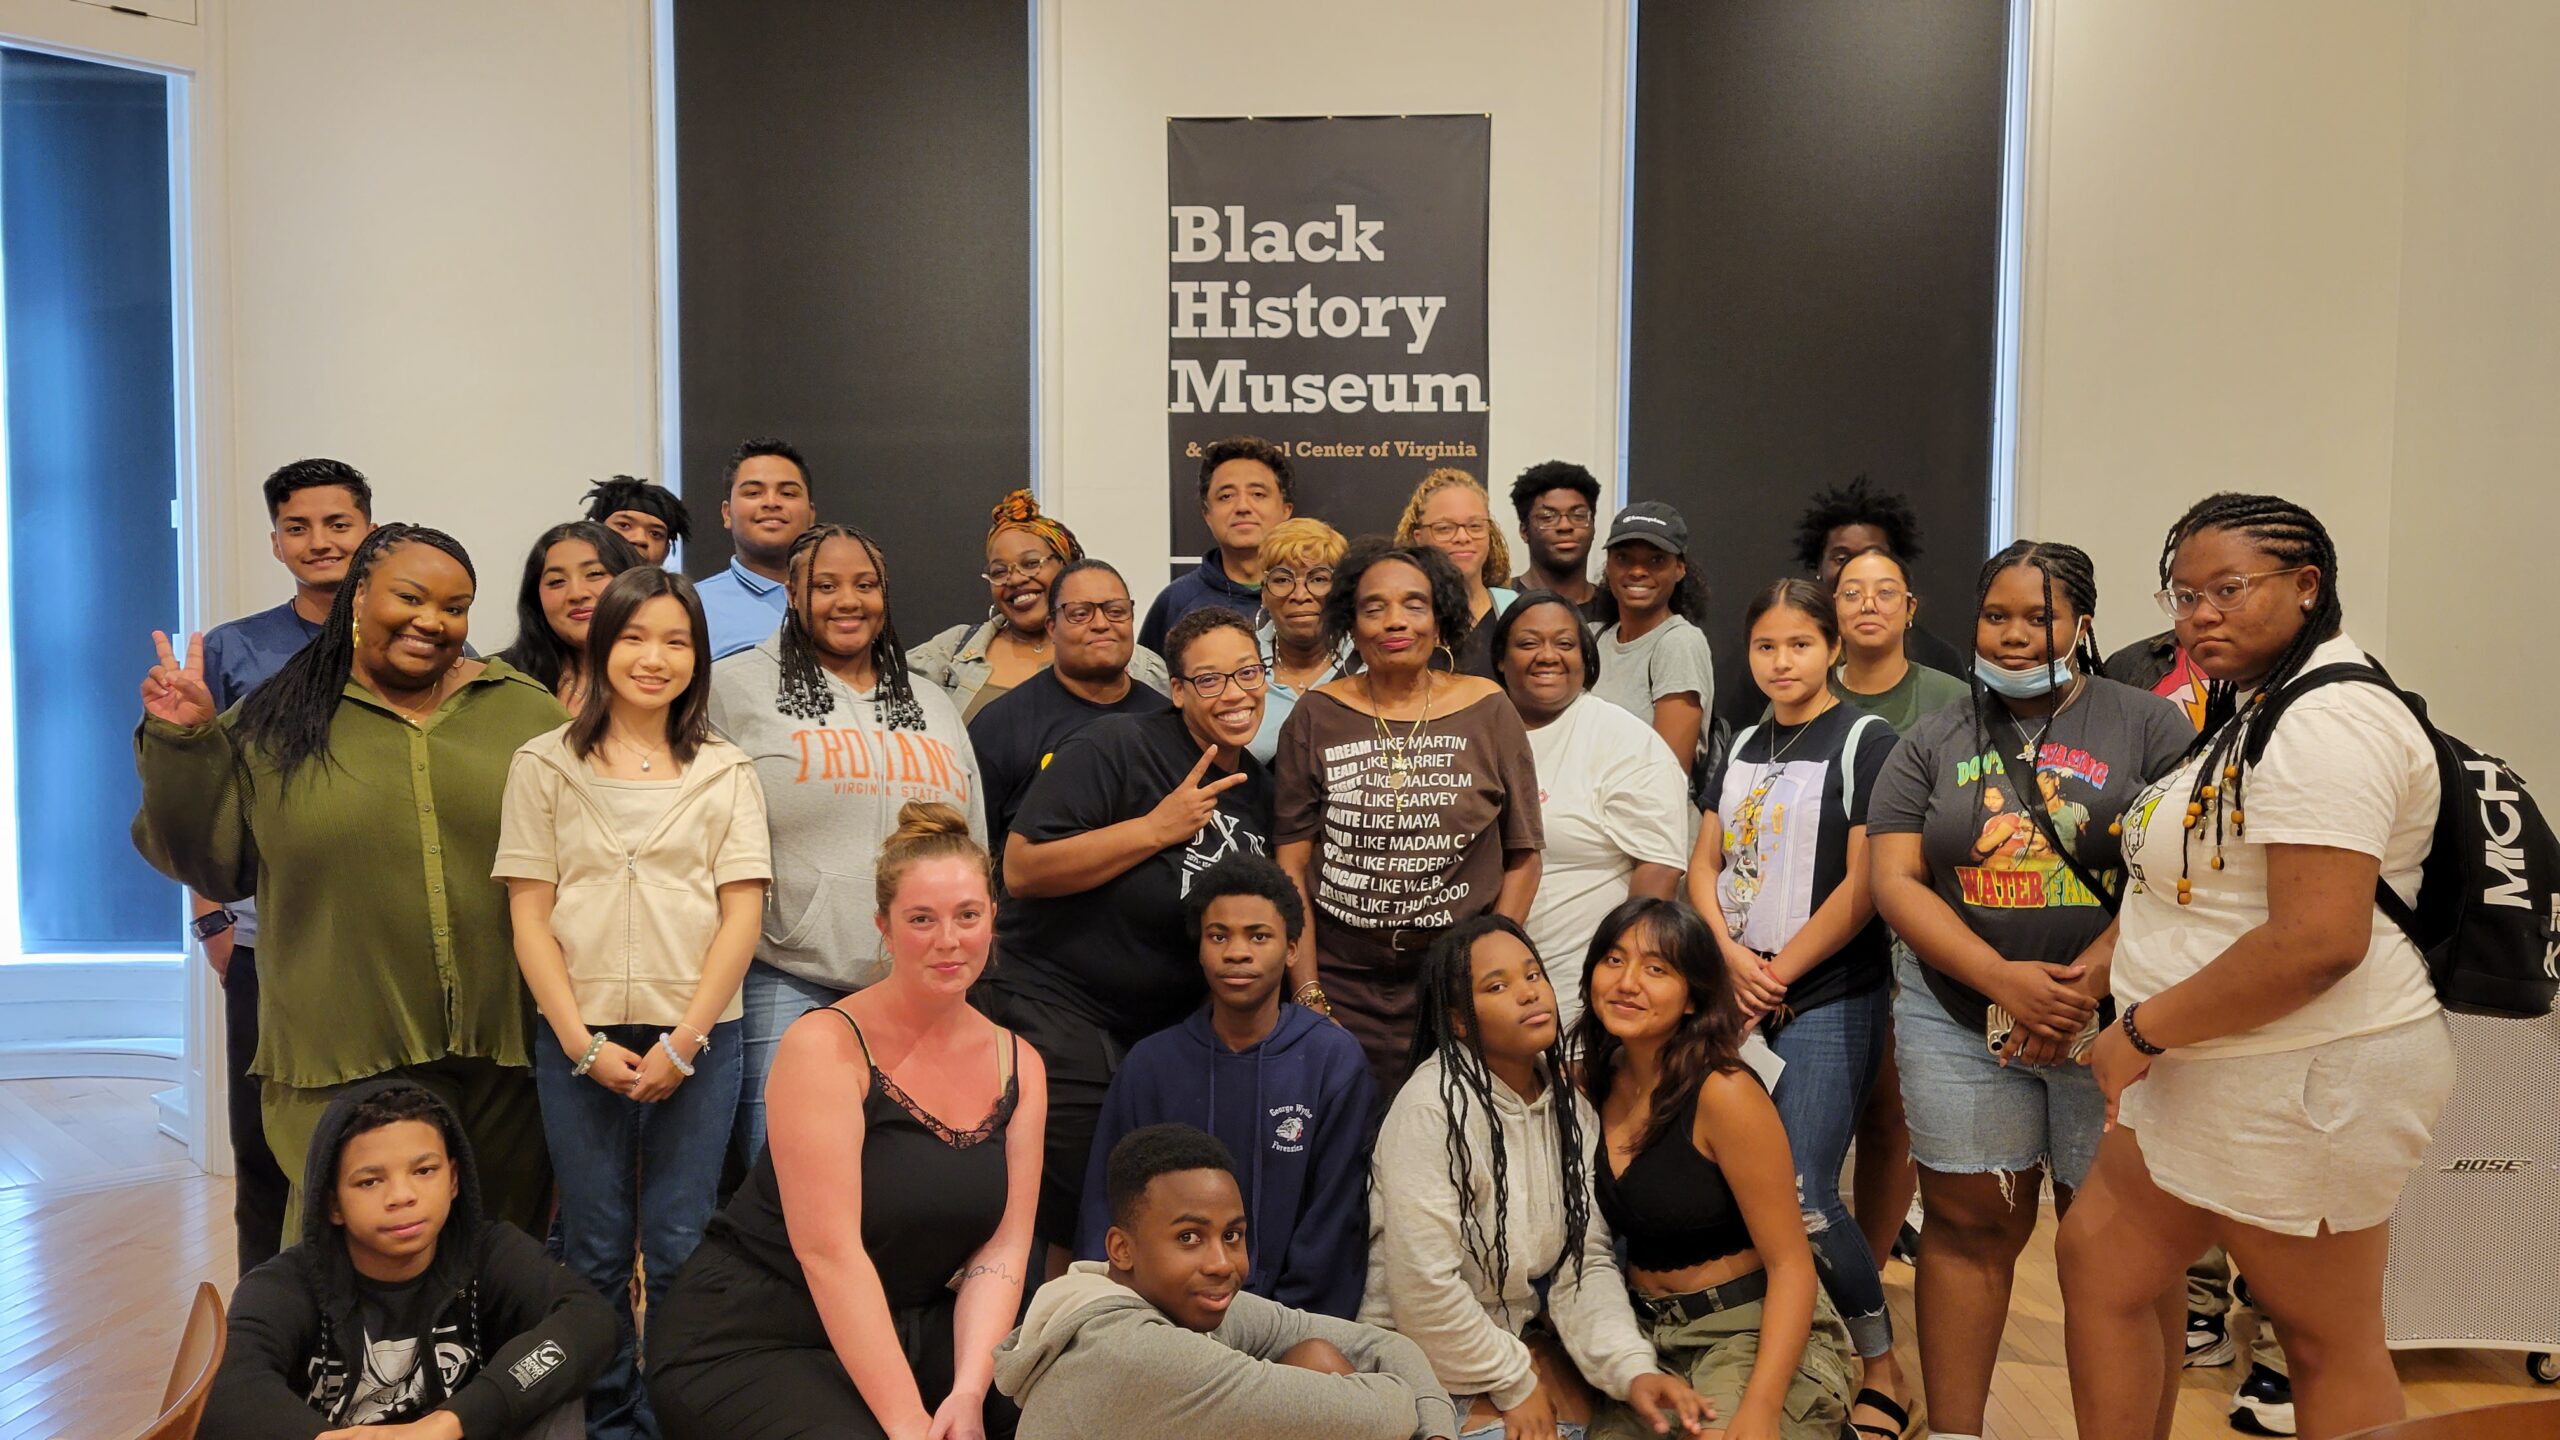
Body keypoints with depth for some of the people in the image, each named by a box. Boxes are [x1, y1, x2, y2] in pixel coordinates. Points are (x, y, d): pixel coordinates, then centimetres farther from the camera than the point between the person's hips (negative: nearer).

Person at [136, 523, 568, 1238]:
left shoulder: (528, 713, 5)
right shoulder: (276, 724, 5)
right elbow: (213, 861, 7)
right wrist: (182, 745, -4)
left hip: (509, 1047, 1)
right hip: (349, 1061, -1)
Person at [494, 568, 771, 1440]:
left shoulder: (725, 772, 5)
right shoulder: (545, 765, 5)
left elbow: (742, 915, -1)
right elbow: (530, 914, 1)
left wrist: (682, 1042, -9)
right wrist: (583, 1043, -7)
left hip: (696, 1039, 0)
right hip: (579, 1040, 0)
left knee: (680, 1251, 4)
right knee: (597, 1249, 9)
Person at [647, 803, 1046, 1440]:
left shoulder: (1019, 1066, 3)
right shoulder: (826, 1045, -16)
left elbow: (1002, 1249, -3)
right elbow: (829, 1250, -23)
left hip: (911, 1328, 5)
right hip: (748, 1341, -5)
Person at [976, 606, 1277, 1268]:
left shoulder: (1261, 792, 8)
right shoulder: (1118, 747, -14)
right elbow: (1022, 867, -21)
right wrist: (1157, 827, -23)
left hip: (1173, 1027, 7)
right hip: (1058, 1009, -7)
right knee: (1081, 1226, -2)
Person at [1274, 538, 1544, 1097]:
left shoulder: (1487, 711, 3)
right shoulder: (1317, 716, 2)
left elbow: (1521, 860, 5)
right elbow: (1290, 866, 1)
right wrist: (1307, 994, -4)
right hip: (1339, 991, 0)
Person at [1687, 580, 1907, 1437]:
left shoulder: (1865, 741, -6)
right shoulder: (1744, 747, 13)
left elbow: (1864, 885, -12)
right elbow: (1705, 863, 10)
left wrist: (1777, 974, -11)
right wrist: (1731, 956, -7)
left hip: (1829, 1001, -6)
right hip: (1738, 1000, 6)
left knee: (1802, 1197, -10)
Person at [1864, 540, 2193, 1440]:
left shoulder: (2150, 729, 0)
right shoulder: (1932, 746, 8)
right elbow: (1895, 881, 0)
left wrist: (2089, 983, -19)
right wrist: (2006, 981, -13)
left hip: (2114, 1021, -2)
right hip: (1961, 1019, 2)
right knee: (1968, 1225, 7)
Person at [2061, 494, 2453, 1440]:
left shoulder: (2329, 721, -20)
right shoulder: (2251, 713, 14)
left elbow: (2318, 941, -28)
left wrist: (2143, 1029, -20)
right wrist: (2094, 977, 14)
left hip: (2305, 1080, -10)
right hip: (2209, 1071, 10)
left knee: (2329, 1341, 6)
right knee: (2101, 1264, 16)